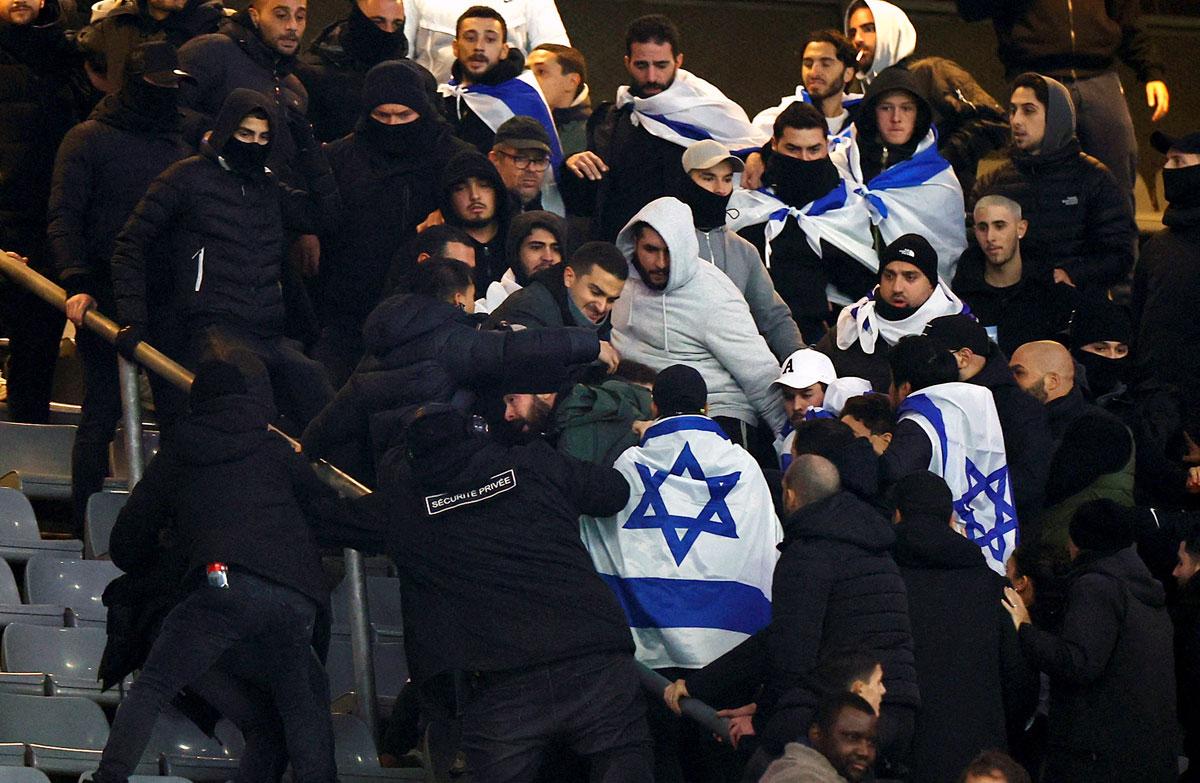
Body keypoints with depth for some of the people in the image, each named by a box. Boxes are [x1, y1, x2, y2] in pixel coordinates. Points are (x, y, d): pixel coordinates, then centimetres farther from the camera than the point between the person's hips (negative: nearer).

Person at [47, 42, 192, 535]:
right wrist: (76, 284, -20)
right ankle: (87, 529, 2)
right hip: (105, 303, -5)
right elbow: (64, 218, -7)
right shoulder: (89, 139, 0)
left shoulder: (180, 146, 16)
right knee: (102, 416, -3)